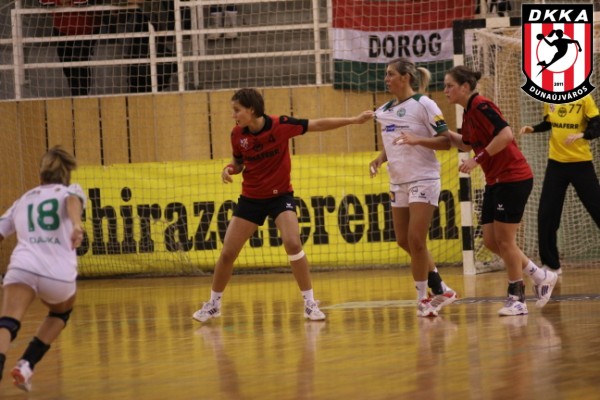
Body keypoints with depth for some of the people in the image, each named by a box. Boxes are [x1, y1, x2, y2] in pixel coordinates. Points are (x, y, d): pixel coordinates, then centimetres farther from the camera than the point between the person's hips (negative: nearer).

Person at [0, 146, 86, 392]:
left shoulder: (23, 201, 27)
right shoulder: (70, 190, 18)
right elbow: (72, 201, -7)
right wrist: (76, 226, -27)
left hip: (23, 267, 0)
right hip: (60, 274, 0)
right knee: (61, 313, 31)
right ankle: (26, 365, 16)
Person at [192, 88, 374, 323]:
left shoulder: (280, 126, -18)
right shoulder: (238, 135, -8)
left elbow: (318, 125, -12)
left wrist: (353, 120, -16)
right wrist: (229, 169, -14)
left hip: (280, 195, -3)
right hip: (251, 198, 3)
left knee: (293, 244, -22)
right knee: (227, 253, 3)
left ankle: (310, 303, -10)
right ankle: (213, 304, 22)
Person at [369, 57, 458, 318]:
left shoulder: (423, 104, -9)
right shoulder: (385, 111, 11)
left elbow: (445, 141, -11)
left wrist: (417, 140, -26)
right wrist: (380, 159, 3)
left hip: (423, 180, -8)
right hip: (398, 183, 8)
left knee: (415, 240, -11)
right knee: (404, 241, 8)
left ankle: (423, 298, 0)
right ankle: (441, 290, 21)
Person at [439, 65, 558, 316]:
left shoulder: (481, 106, -16)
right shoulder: (468, 112, 11)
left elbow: (505, 134, -28)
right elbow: (467, 144, 27)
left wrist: (478, 160, -26)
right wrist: (445, 133, 12)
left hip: (513, 178, -9)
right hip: (495, 181, 9)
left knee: (504, 240, -5)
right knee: (491, 241, 8)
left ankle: (516, 299, 5)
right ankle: (541, 277, 21)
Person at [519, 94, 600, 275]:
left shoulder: (584, 98, -9)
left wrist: (582, 135, -31)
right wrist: (533, 129, 3)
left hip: (581, 163, -4)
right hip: (556, 163, 4)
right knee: (547, 214, 2)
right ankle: (550, 264, 13)